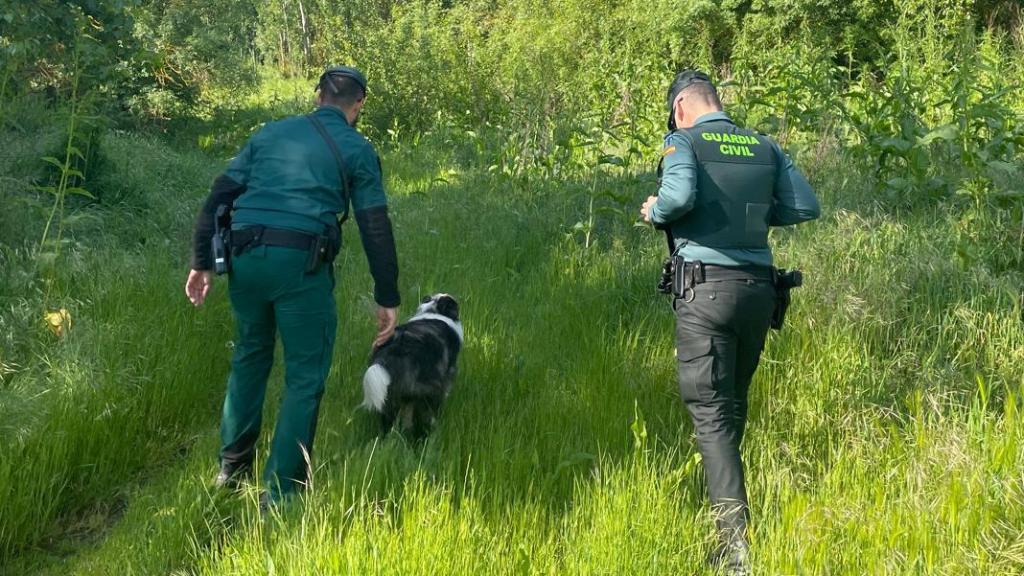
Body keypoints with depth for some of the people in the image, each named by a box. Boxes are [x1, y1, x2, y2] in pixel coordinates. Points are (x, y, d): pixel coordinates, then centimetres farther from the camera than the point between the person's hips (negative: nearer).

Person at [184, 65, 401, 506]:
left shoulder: (272, 132, 18)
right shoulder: (357, 149, 8)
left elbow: (219, 197, 14)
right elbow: (376, 227, 3)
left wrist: (201, 263, 18)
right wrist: (387, 298, 8)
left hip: (246, 258, 5)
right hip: (301, 265, -4)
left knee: (250, 356, 24)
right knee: (305, 377, 5)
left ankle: (232, 466, 31)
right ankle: (280, 493, 5)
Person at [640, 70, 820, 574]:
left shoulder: (684, 141, 0)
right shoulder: (764, 147, 14)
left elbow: (679, 196, -19)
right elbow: (806, 207, 8)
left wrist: (653, 211, 2)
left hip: (707, 286, -5)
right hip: (758, 287, 5)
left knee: (710, 411, -6)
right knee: (733, 405, 20)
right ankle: (723, 499, 34)